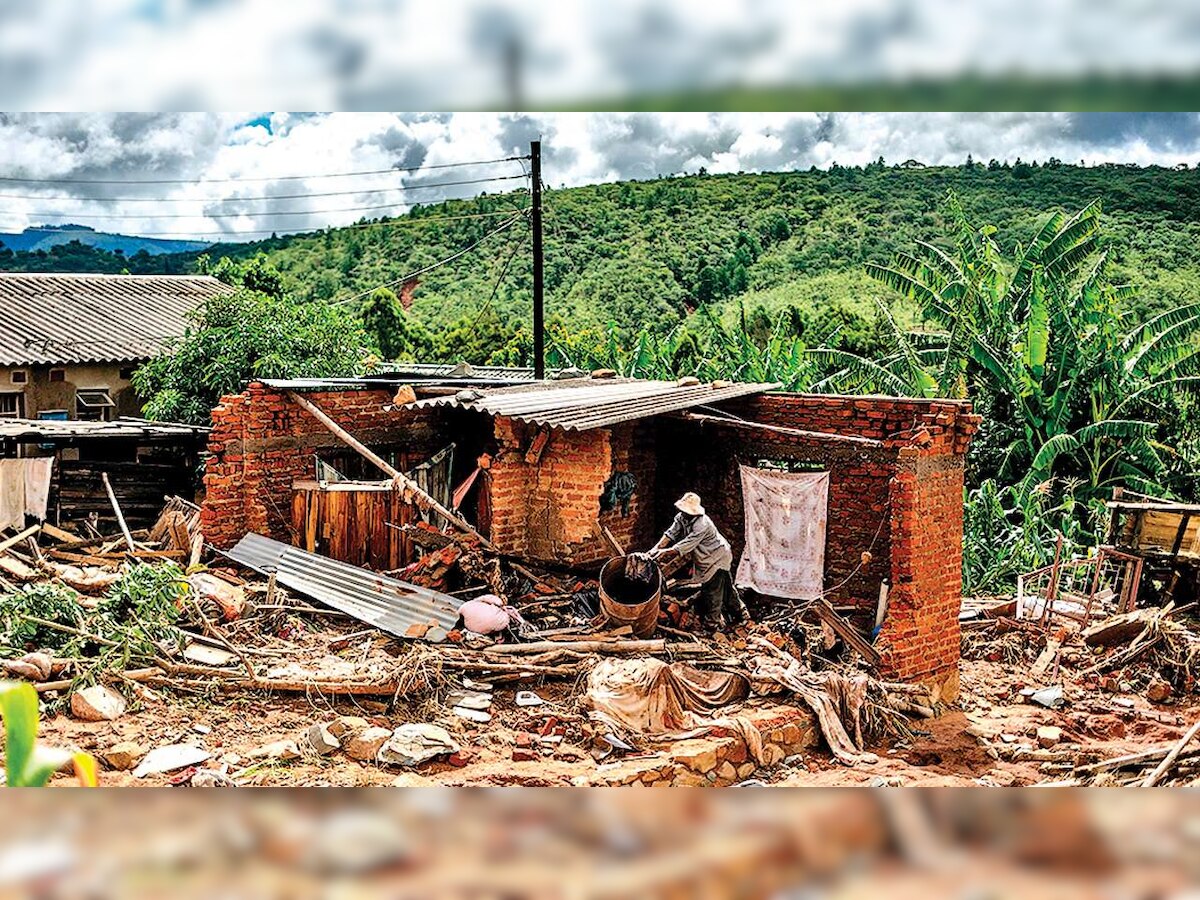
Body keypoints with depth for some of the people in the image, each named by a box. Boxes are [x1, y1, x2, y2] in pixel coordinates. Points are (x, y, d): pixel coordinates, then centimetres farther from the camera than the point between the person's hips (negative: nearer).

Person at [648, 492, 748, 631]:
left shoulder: (702, 525, -35)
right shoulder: (682, 517, -7)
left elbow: (687, 544, -36)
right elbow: (671, 533, -11)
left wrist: (665, 551, -35)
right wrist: (657, 547, -24)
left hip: (717, 558, -9)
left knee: (712, 590, -2)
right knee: (726, 587, 20)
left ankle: (712, 624, 9)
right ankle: (739, 613, 34)